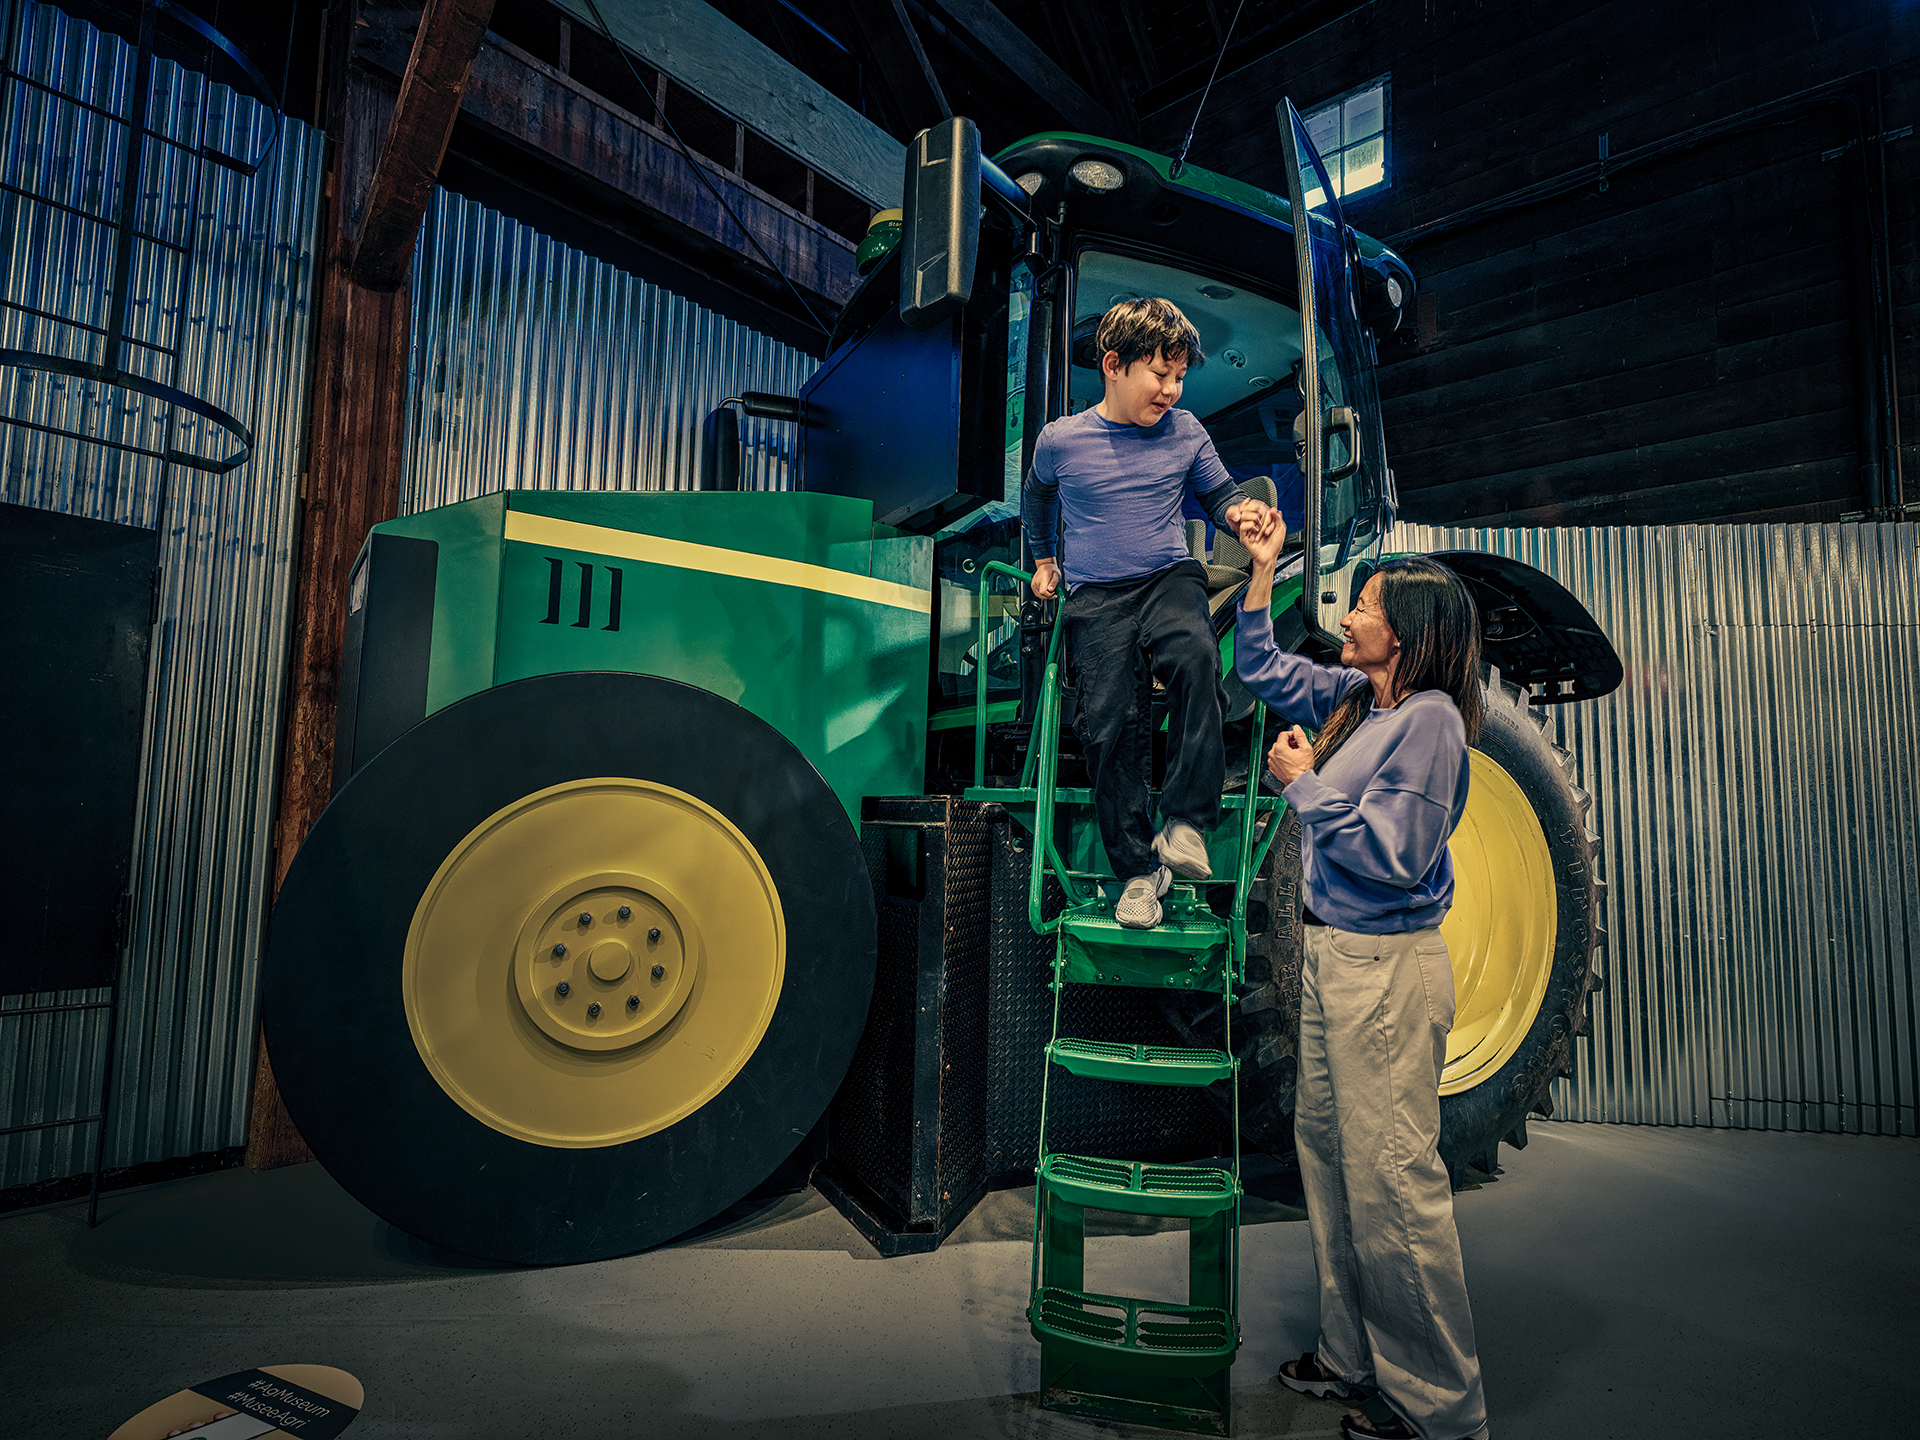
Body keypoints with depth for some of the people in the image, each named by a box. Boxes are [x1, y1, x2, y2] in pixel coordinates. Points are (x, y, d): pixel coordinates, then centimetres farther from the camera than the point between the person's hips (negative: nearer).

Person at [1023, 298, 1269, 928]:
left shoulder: (1185, 432, 7)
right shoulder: (1061, 439, 4)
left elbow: (1220, 492, 19)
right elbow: (1037, 496, 25)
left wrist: (1239, 511, -4)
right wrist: (1044, 559, 28)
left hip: (1170, 579, 1)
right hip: (1096, 597, 0)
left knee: (1195, 655, -33)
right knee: (1111, 723, -14)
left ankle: (1186, 824, -24)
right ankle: (1138, 870, -1)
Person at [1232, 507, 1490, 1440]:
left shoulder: (1430, 719, -14)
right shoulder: (1353, 699, 9)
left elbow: (1392, 855, -20)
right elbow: (1262, 669, 22)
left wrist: (1304, 785, -11)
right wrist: (1263, 568, 17)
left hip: (1387, 967, -9)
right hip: (1330, 952, 9)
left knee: (1391, 1179, 0)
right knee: (1325, 1149, 16)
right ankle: (1355, 1356, 33)